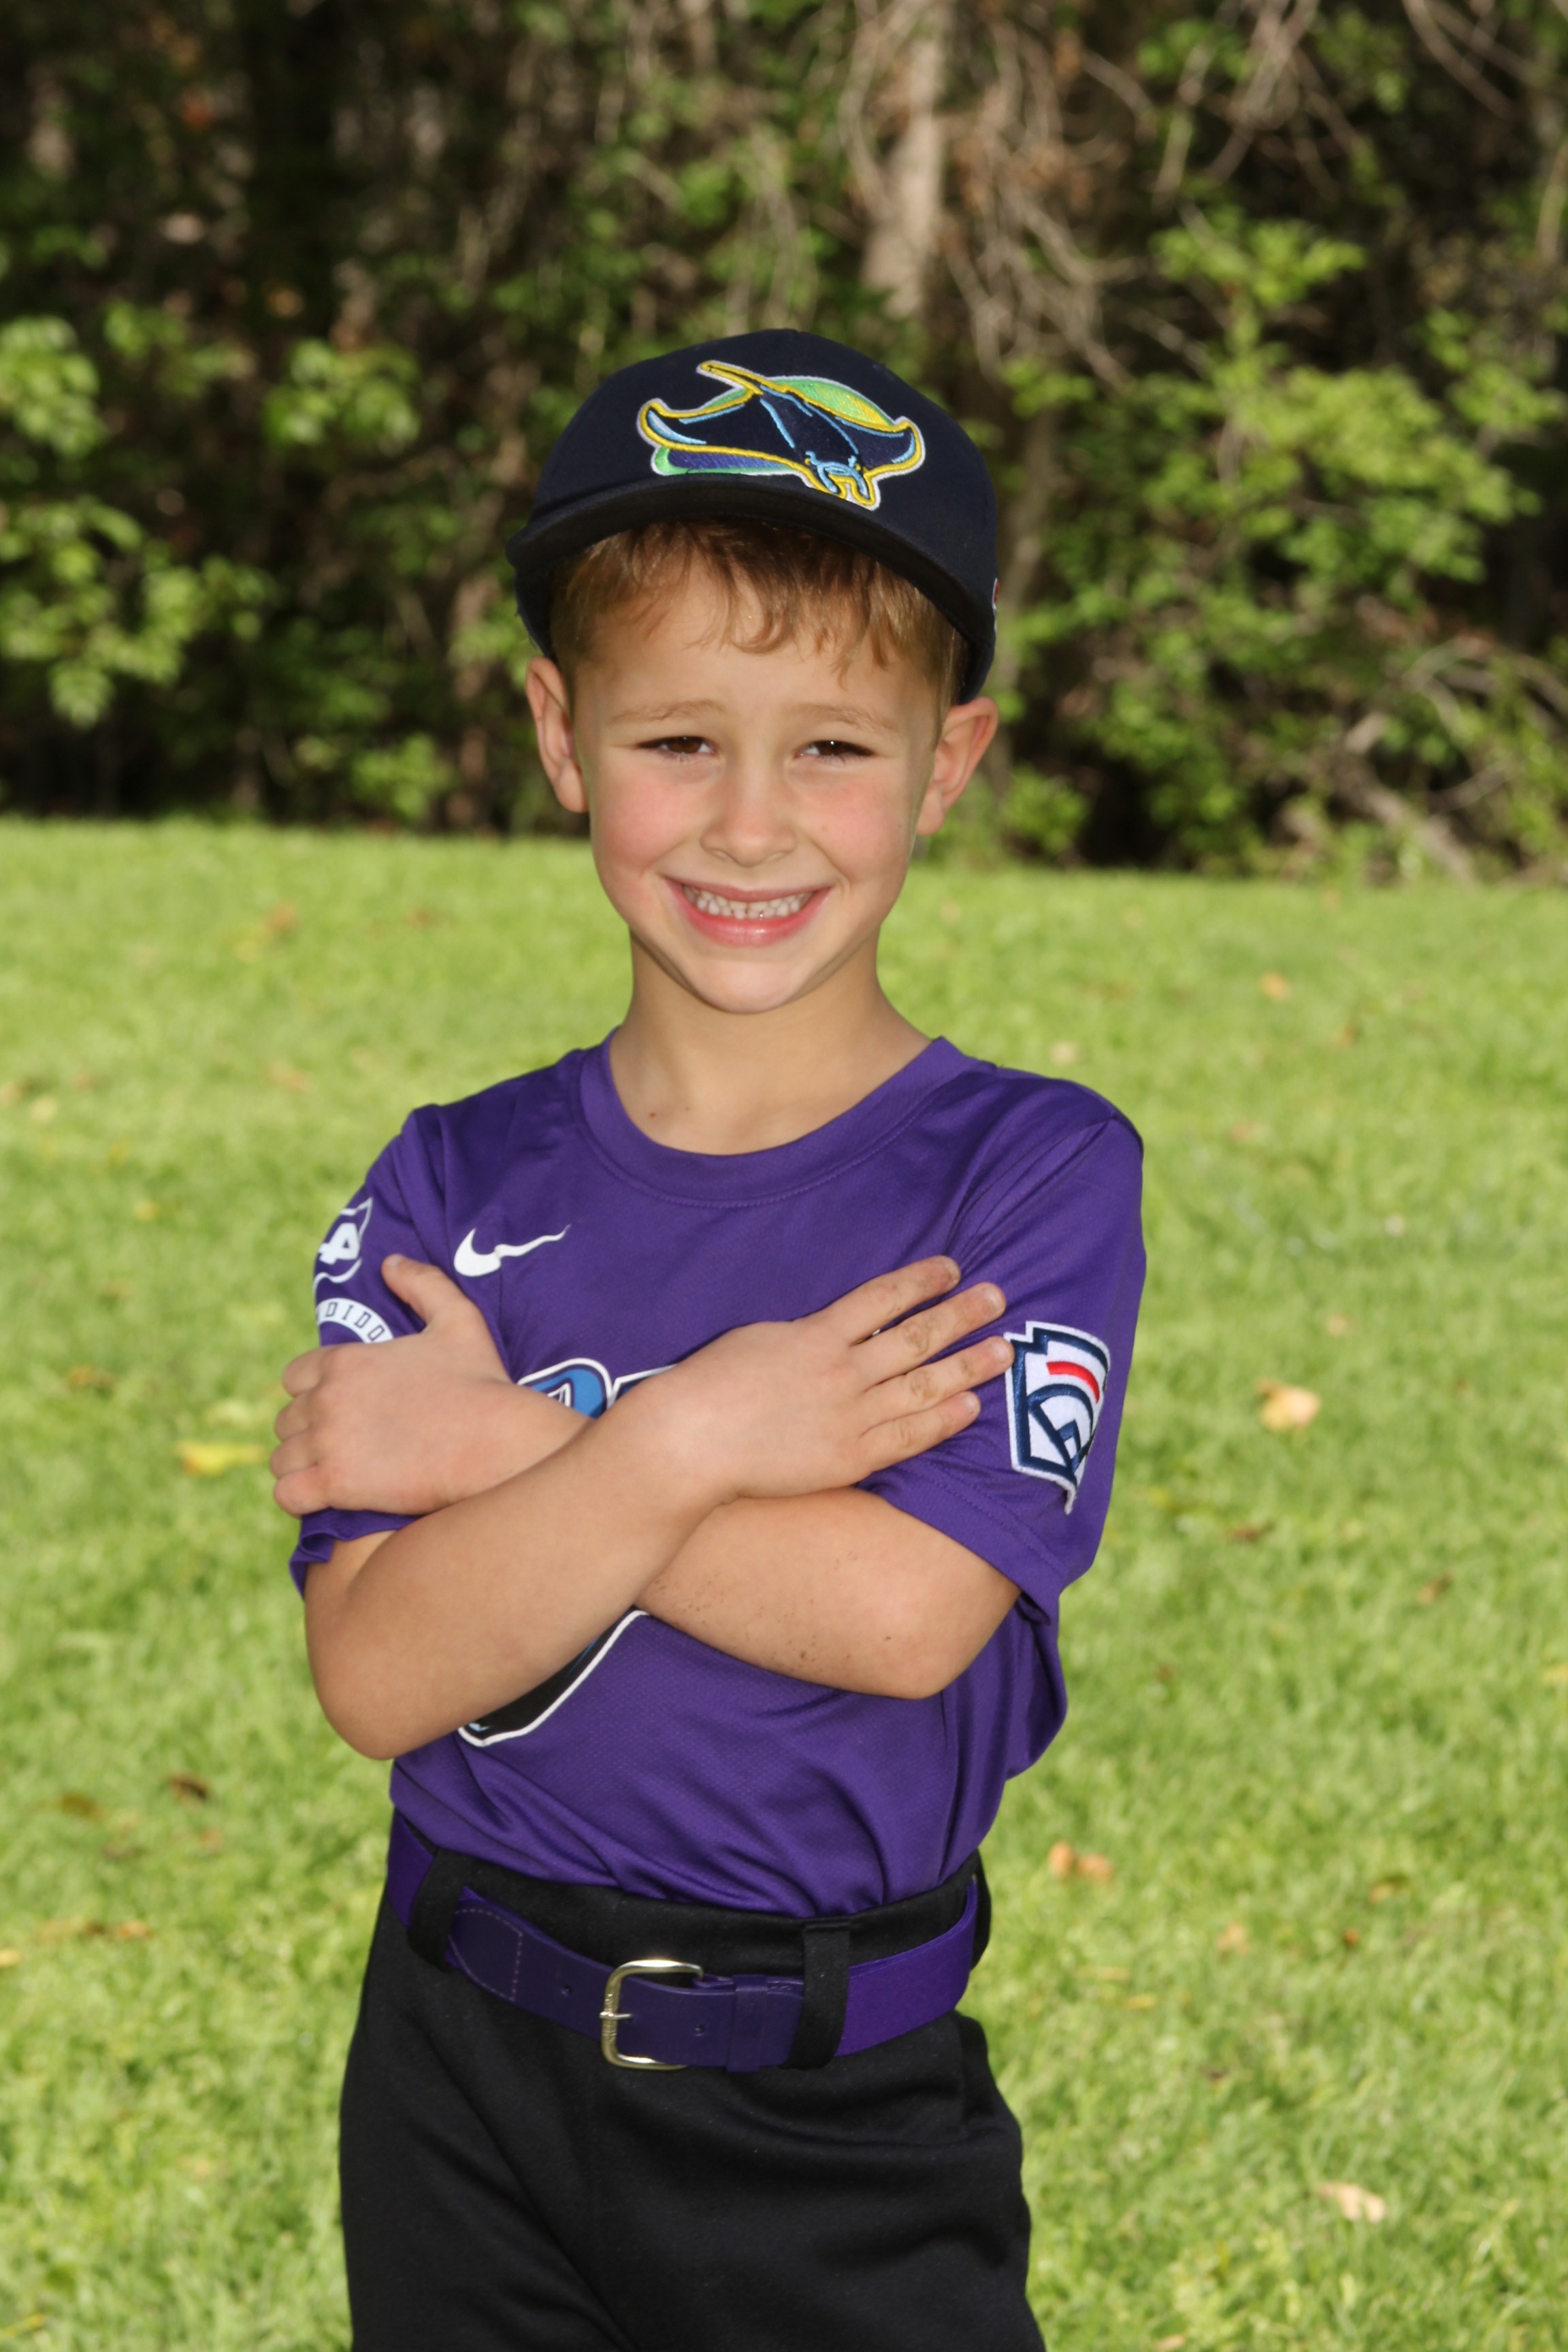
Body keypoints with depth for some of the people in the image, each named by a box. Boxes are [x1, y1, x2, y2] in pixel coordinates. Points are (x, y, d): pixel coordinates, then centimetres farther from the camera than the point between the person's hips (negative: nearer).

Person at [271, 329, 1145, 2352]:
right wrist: (680, 1447, -22)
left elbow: (903, 1614, -20)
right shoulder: (454, 1186, 0)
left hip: (841, 2131, -2)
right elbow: (377, 1674, -10)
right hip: (465, 2097, 3)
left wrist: (502, 1457, -15)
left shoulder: (1036, 1173, -8)